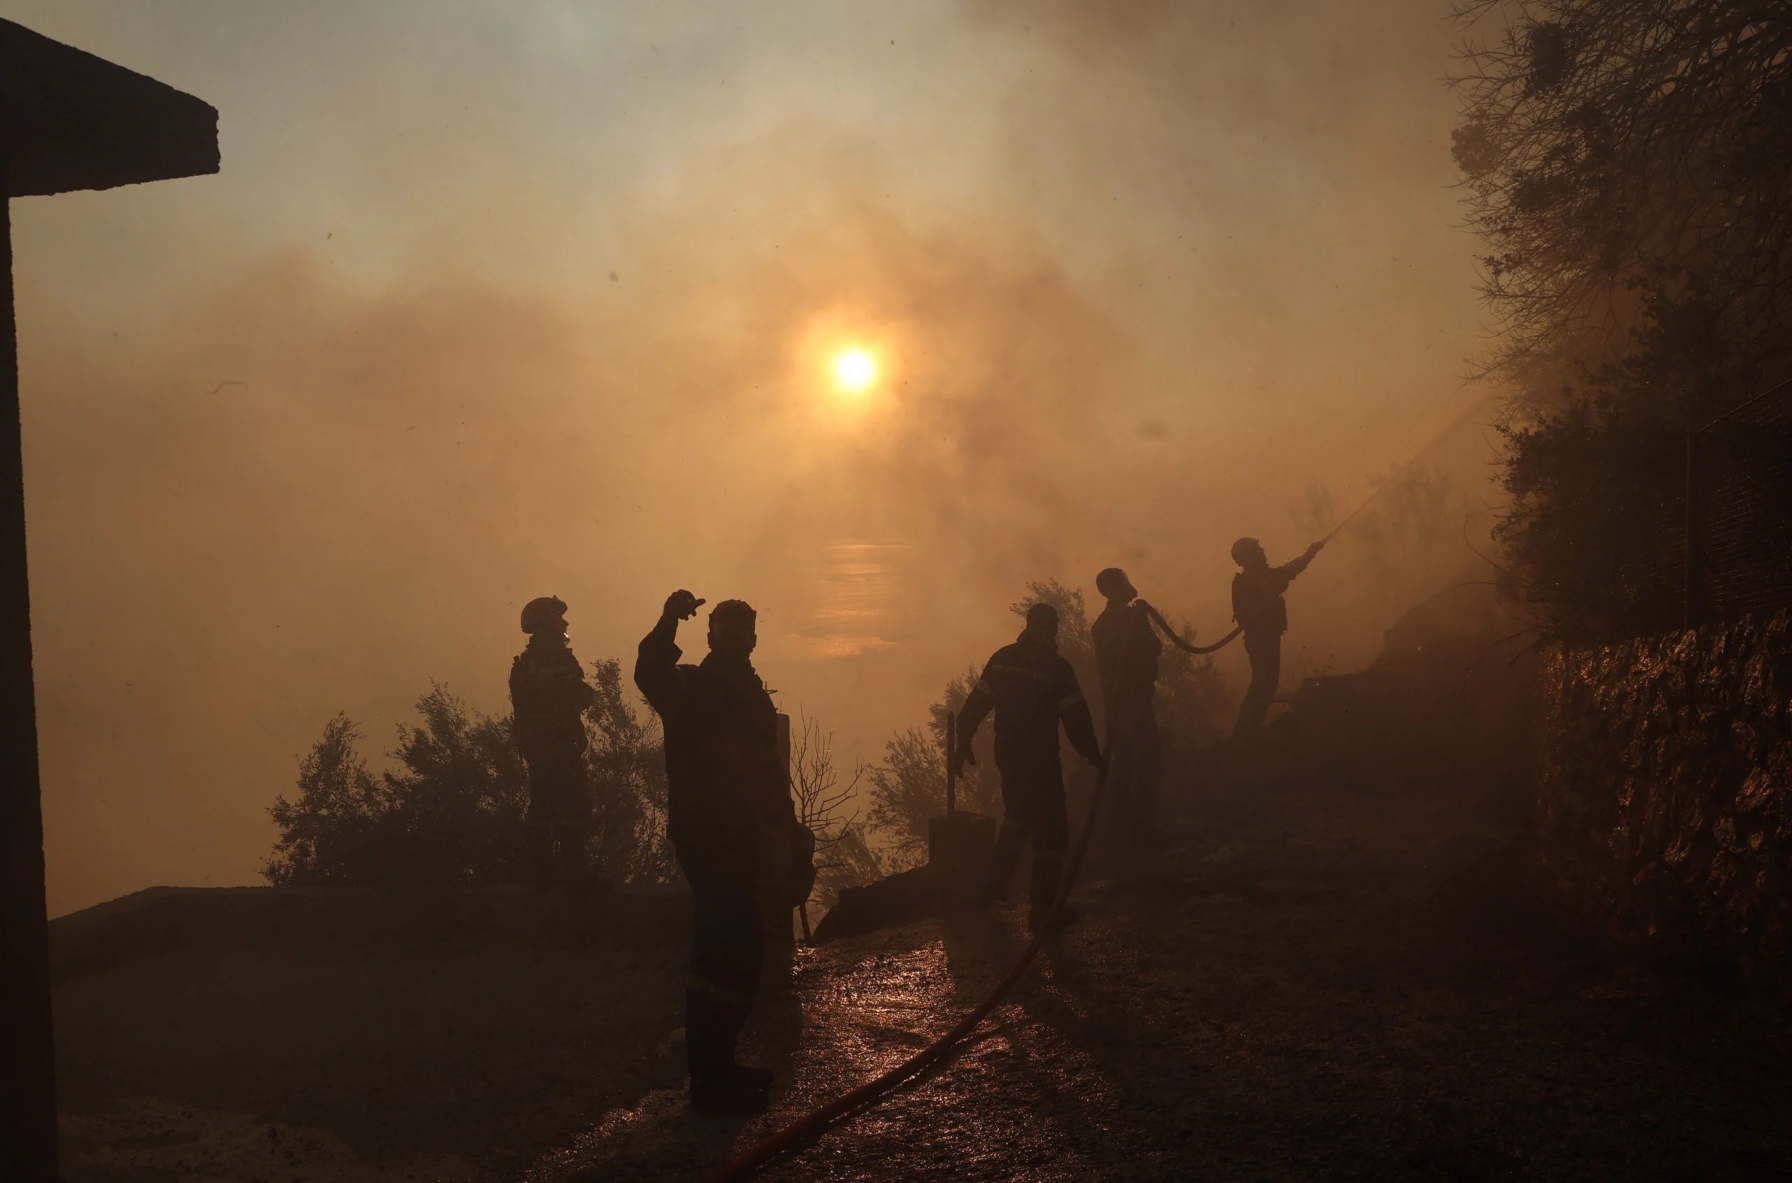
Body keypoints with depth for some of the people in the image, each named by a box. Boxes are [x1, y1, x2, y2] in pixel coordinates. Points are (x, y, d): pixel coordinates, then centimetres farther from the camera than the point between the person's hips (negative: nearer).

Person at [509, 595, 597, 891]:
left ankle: (543, 876, 12)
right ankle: (574, 875, -11)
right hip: (561, 747, -9)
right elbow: (581, 698, -16)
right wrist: (587, 691, 3)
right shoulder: (560, 661, -12)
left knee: (541, 810, 10)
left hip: (535, 748, 9)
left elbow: (521, 708, 17)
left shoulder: (523, 664, 14)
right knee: (573, 810, -7)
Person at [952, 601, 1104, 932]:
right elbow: (1076, 718, -12)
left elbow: (976, 702, 5)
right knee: (1051, 832, 2)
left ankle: (996, 884, 37)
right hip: (1041, 761, -6)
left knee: (1017, 815, 28)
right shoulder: (1057, 668, -14)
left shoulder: (1002, 658, 1)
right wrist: (1092, 754, 1)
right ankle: (1041, 911, 2)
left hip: (1007, 756, 6)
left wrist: (964, 742, 14)